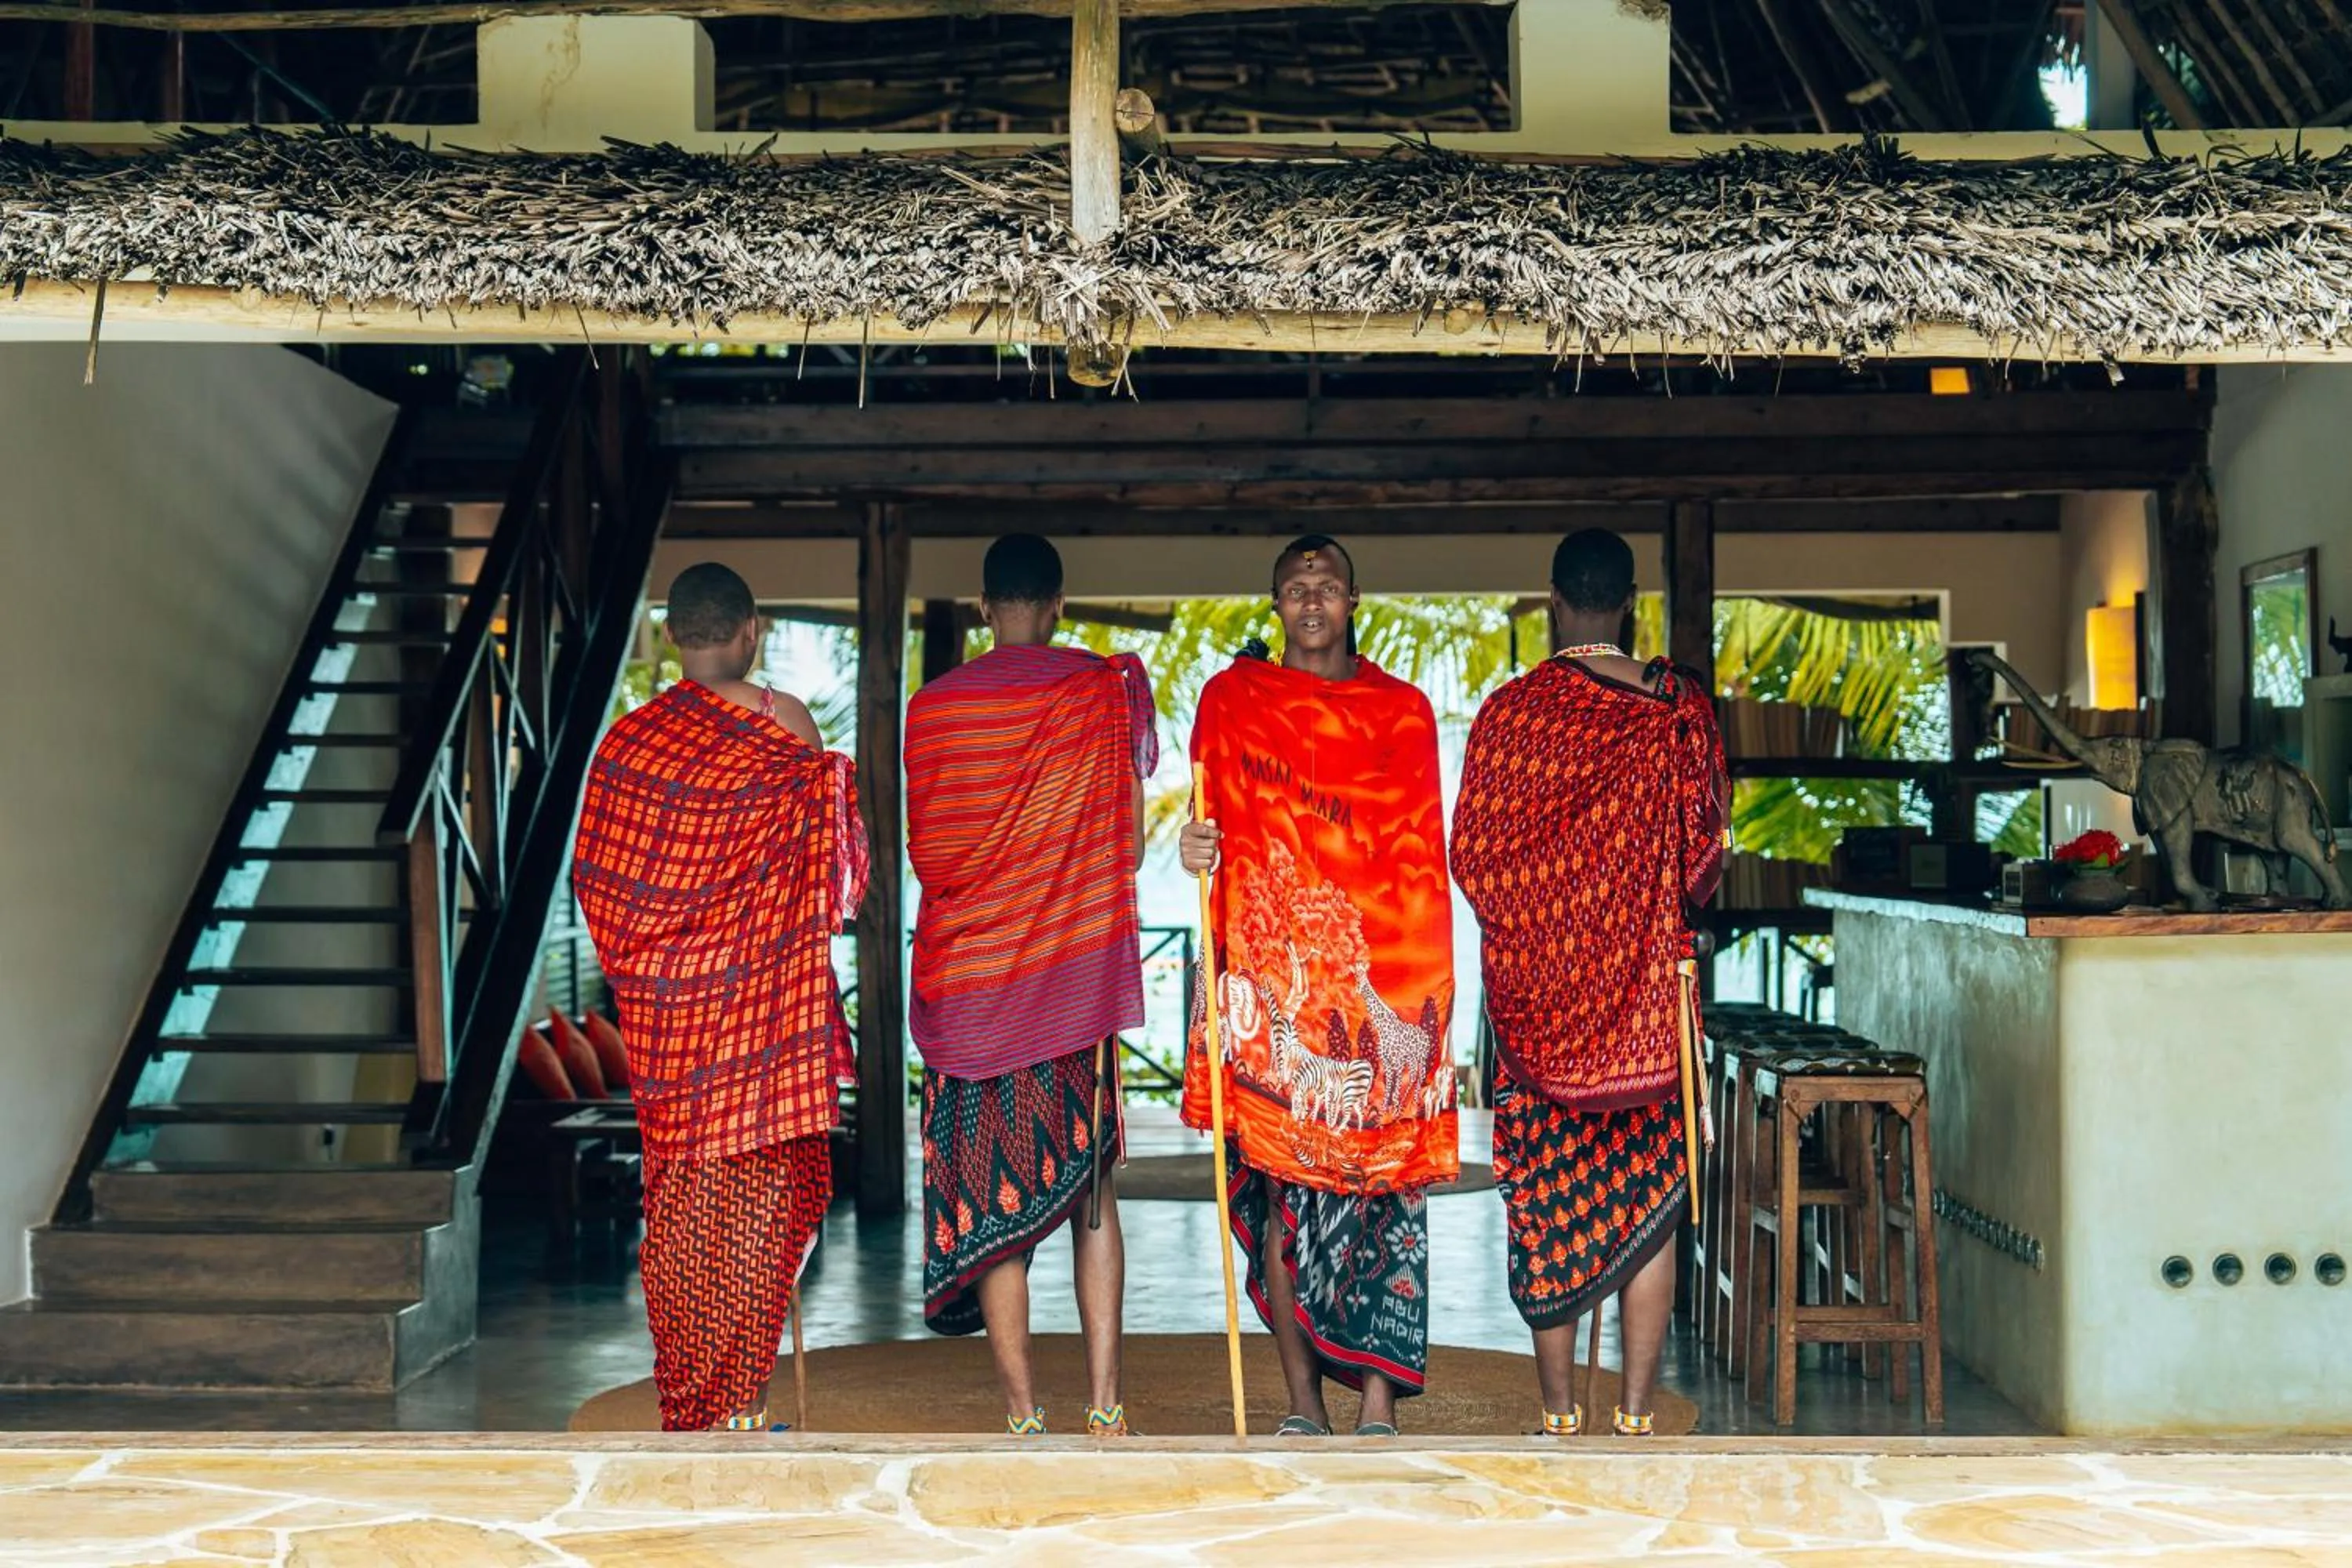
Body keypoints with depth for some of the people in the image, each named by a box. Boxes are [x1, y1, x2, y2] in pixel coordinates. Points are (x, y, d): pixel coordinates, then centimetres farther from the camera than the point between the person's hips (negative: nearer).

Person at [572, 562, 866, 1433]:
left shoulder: (630, 738, 0)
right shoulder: (788, 725, -6)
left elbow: (597, 876, 5)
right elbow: (828, 865, -3)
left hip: (665, 1002, 2)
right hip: (768, 996, -2)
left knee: (681, 1188, 10)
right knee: (764, 1183, 4)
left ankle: (685, 1402, 14)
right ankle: (739, 1401, 3)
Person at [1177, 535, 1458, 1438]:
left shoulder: (1402, 711, 12)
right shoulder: (1232, 699, 10)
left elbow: (1423, 862, 8)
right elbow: (1211, 820, 9)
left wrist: (1426, 988, 0)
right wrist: (1194, 850, -15)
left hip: (1380, 983, 1)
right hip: (1272, 973, 0)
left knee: (1384, 1187, -3)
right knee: (1282, 1185, -1)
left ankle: (1379, 1404, 2)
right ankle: (1302, 1399, 8)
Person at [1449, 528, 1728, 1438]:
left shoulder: (1511, 711, -8)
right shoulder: (1683, 707, -2)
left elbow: (1472, 854, -5)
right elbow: (1706, 848, 3)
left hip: (1537, 988, -1)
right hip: (1647, 989, 1)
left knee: (1547, 1201, 7)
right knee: (1648, 1196, 7)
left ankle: (1560, 1414, 12)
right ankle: (1636, 1417, 9)